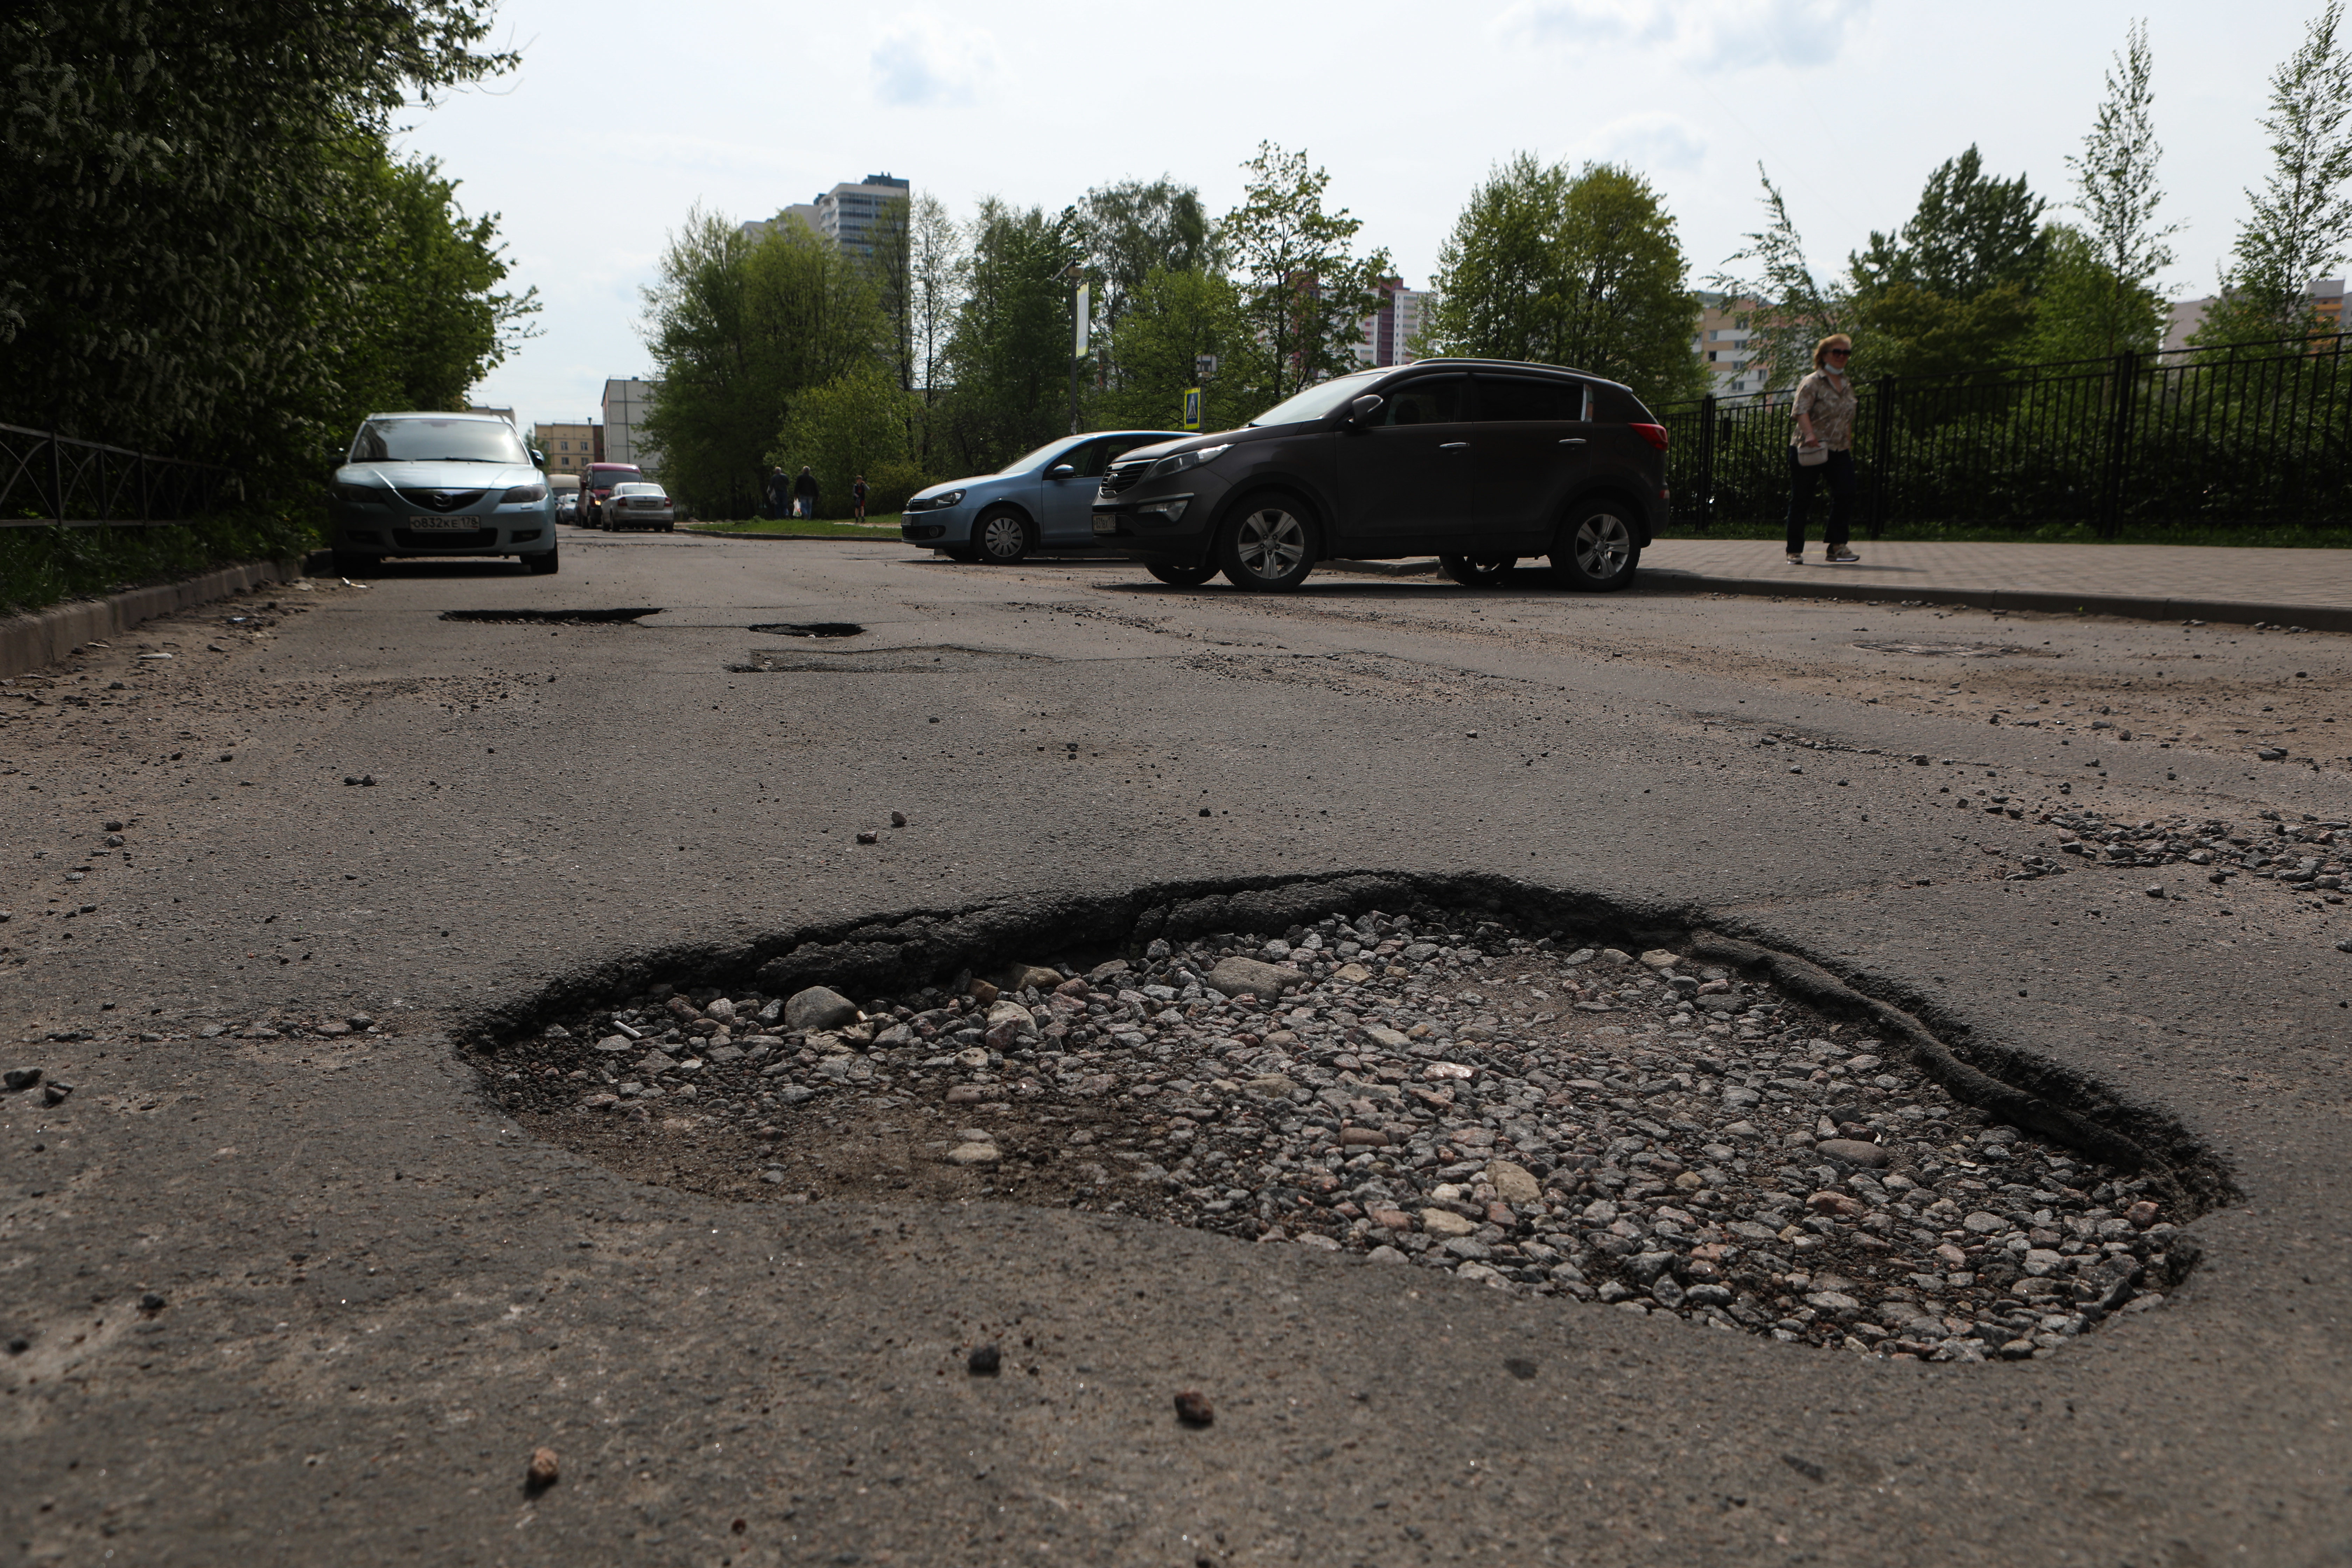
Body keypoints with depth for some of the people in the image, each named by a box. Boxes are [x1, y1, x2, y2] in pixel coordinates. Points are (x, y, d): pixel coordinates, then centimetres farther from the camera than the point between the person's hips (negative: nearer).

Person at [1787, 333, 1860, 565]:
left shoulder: (1847, 387, 17)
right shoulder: (1812, 383, -4)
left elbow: (1848, 420, 23)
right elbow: (1801, 411, -18)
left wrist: (1849, 446, 18)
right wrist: (1810, 434, -34)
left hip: (1839, 451, 6)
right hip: (1809, 450, -6)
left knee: (1845, 494, -10)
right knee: (1801, 500, -1)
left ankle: (1836, 546, -5)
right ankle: (1795, 552, 7)